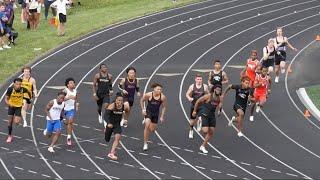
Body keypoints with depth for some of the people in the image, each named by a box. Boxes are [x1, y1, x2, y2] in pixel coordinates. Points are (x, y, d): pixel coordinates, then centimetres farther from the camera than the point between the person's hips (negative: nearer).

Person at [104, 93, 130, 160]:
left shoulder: (125, 106, -15)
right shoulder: (112, 106, -26)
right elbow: (106, 115, -33)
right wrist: (108, 123, -49)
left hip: (117, 125, 1)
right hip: (110, 124, -1)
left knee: (117, 137, -23)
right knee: (107, 139, 17)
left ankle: (112, 153, -20)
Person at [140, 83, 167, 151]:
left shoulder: (163, 97, -13)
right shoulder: (148, 95, -17)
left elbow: (164, 107, 1)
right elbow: (142, 100, 2)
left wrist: (162, 117, 1)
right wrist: (143, 109, -4)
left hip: (156, 114, 3)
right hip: (148, 112, -3)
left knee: (152, 130, 10)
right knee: (147, 126, -23)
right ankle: (145, 144, -13)